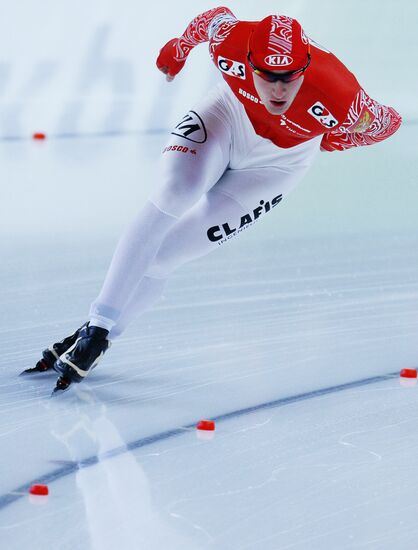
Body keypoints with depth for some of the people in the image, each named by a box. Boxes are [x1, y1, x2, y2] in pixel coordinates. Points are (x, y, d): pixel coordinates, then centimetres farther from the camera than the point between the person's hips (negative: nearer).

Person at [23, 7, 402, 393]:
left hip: (278, 161, -1)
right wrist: (180, 48, 12)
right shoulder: (231, 39, -32)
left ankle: (98, 337, 6)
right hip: (230, 113, 1)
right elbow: (212, 17, -7)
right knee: (175, 192, -27)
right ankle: (98, 323, -19)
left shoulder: (339, 97, -37)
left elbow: (386, 123, -16)